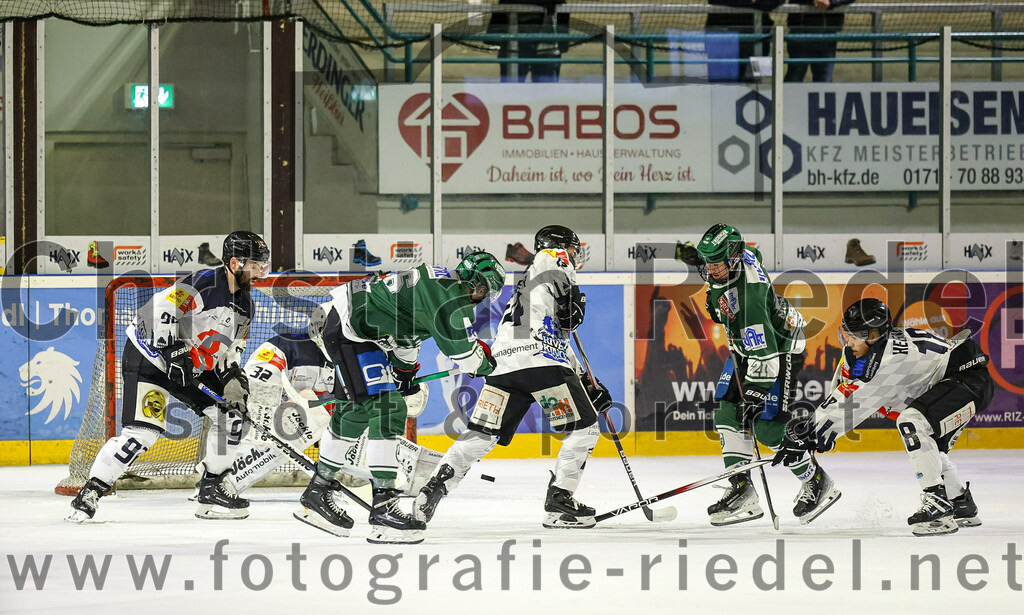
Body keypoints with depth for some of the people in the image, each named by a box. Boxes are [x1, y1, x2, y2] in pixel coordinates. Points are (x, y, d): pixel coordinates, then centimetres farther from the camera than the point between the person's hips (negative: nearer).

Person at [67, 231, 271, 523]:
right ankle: (91, 490, -9)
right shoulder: (204, 284, -22)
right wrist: (171, 351, -34)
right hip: (150, 354, -9)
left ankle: (212, 488, 13)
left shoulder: (245, 304, 6)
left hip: (194, 365, 9)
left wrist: (233, 378, 0)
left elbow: (230, 349, 16)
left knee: (232, 413, 0)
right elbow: (158, 310, -29)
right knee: (143, 431, -20)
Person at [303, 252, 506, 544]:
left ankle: (318, 491, 33)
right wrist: (484, 362, 5)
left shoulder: (436, 280, 18)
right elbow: (460, 346, -15)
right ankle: (383, 506, -18)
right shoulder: (450, 292, -15)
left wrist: (404, 369, 40)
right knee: (388, 409, -14)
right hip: (348, 326, -11)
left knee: (357, 409, 21)